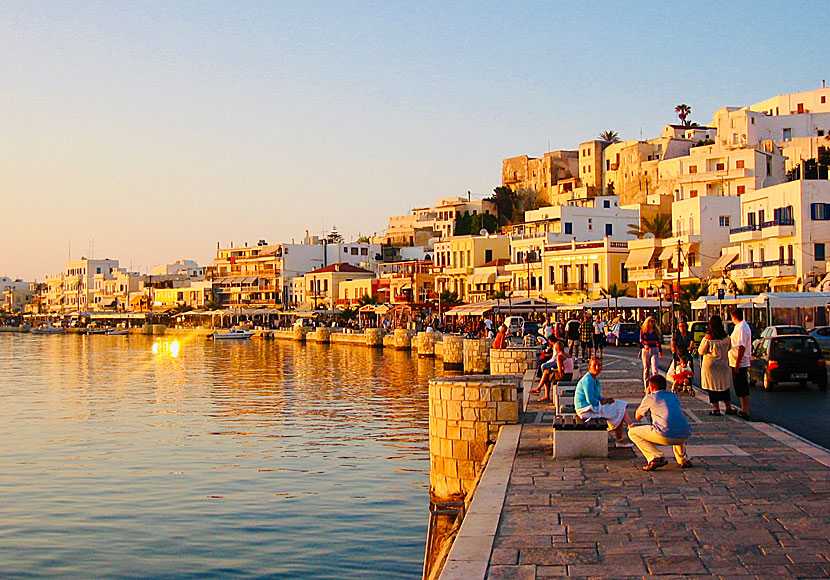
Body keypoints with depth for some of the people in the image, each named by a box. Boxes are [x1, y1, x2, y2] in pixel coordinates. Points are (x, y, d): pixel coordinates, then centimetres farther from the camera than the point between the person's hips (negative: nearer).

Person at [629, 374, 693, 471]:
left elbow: (637, 416, 26)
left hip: (665, 436, -6)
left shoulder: (650, 398, 11)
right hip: (685, 437, 6)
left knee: (632, 432, 13)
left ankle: (656, 457, -5)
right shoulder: (674, 396, 25)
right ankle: (683, 459, 23)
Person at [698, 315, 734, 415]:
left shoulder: (707, 338, -16)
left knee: (712, 388, 5)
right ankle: (728, 408, 19)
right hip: (724, 365, 4)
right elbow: (728, 349, 13)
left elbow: (701, 351, -7)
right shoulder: (726, 338, -3)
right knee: (724, 387, 15)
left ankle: (716, 409, 6)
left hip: (710, 366, -4)